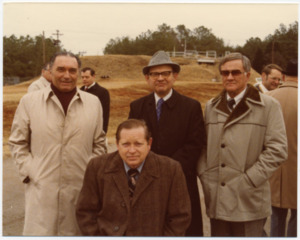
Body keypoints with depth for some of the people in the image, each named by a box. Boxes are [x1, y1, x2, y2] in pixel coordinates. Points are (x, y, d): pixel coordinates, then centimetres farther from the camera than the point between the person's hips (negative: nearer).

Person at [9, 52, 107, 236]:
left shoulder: (93, 103, 5)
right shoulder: (29, 101, 1)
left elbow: (99, 144, 10)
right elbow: (18, 143, 5)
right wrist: (28, 172, -4)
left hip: (81, 188, 2)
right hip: (42, 189, -1)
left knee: (77, 231, 13)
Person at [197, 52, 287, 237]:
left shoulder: (268, 106, -3)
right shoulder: (211, 107, 12)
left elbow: (277, 149, -8)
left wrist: (248, 181, -12)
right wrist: (204, 176, 2)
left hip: (248, 201, -4)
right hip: (216, 200, 4)